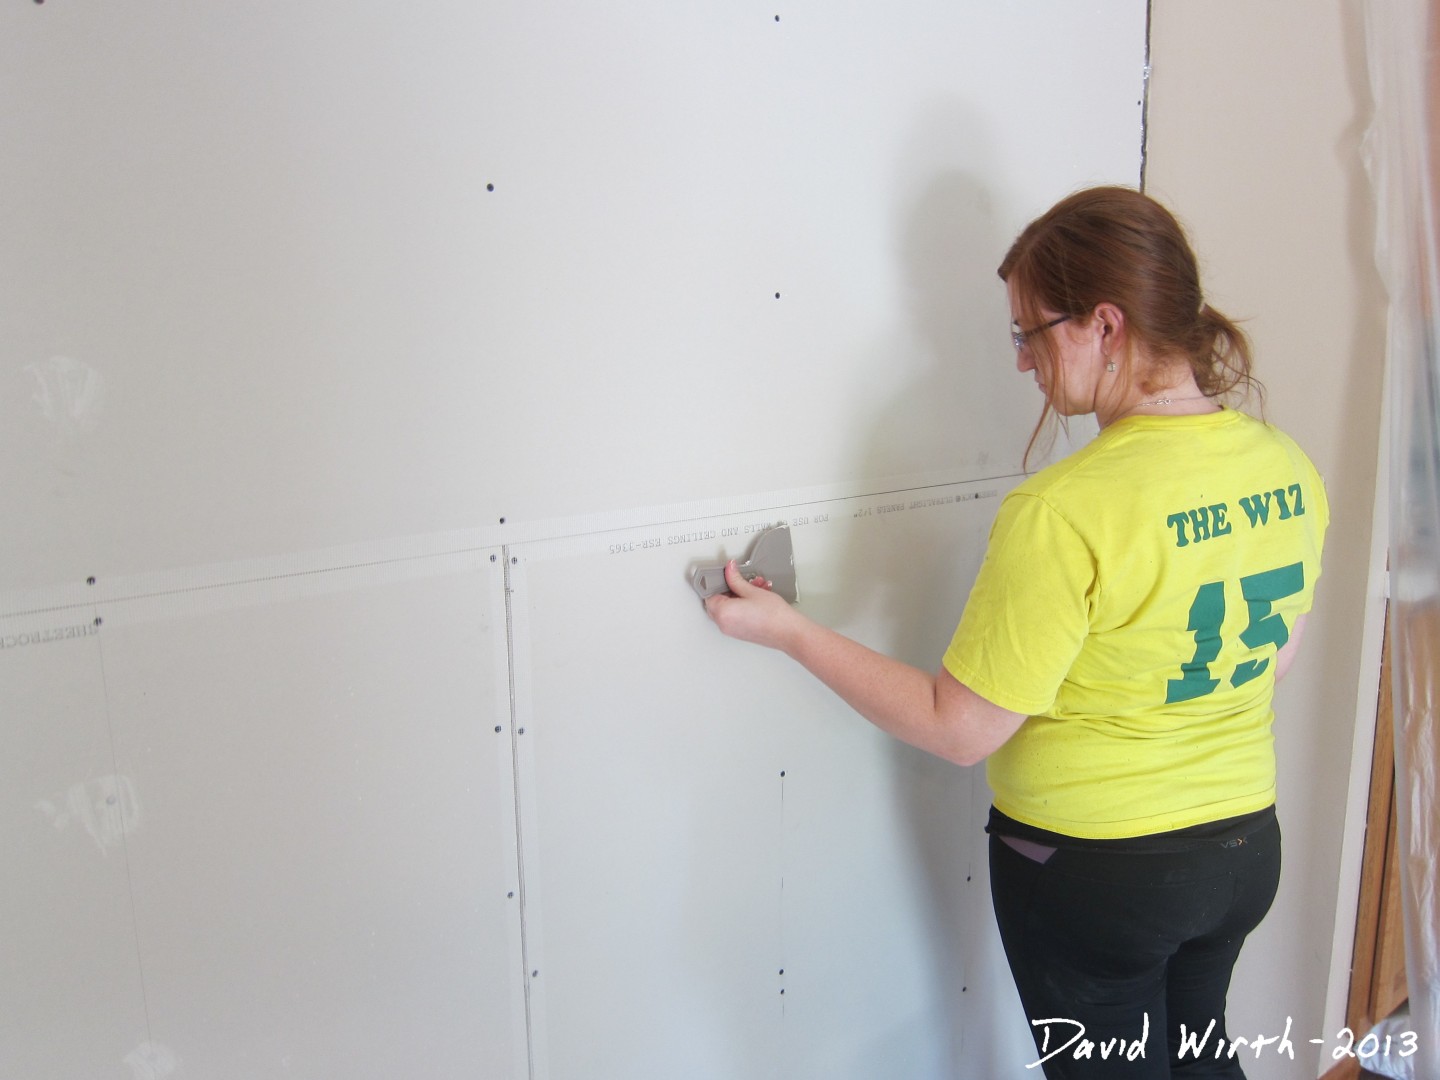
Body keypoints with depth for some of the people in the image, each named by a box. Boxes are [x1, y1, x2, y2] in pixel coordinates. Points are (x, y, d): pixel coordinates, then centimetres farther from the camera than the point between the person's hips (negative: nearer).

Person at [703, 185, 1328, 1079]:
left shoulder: (1065, 512, -29)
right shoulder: (1290, 469, -7)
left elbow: (960, 730, -22)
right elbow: (1274, 660, 7)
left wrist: (786, 629, -15)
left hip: (1093, 868, -6)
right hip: (1248, 847, 6)